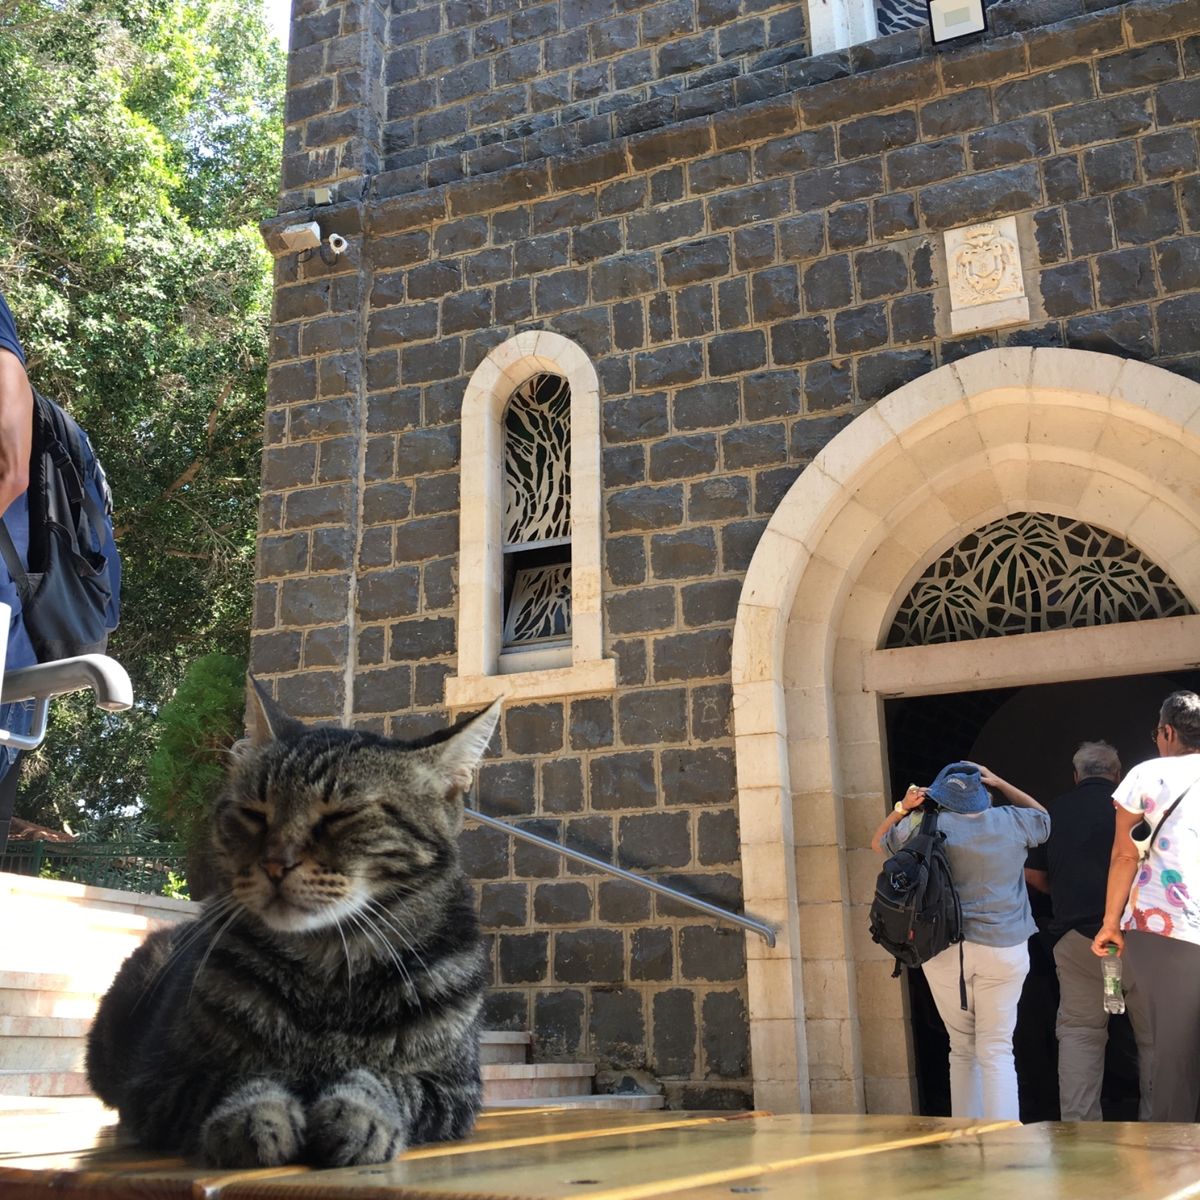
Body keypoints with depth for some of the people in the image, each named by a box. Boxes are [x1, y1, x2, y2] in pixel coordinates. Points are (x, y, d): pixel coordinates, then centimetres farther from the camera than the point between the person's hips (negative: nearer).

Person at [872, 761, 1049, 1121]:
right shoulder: (1012, 822, -1)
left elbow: (878, 843, 14)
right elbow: (1043, 817, 24)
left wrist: (901, 809, 5)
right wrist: (999, 783, 19)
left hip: (946, 952, 1)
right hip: (1004, 950, 0)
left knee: (962, 1049, 13)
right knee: (997, 1051, 0)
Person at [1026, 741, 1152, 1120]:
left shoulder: (1053, 811, 8)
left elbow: (1033, 875, 11)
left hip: (1077, 937, 2)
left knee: (1079, 1031, 9)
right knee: (1155, 1034, 9)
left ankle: (1077, 1123, 7)